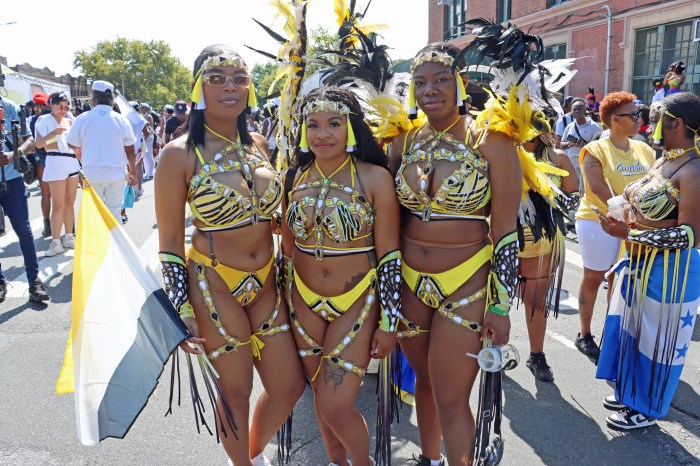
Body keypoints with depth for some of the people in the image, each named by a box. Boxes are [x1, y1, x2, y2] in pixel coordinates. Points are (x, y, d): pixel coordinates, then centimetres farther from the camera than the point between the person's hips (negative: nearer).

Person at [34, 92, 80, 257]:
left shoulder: (69, 122, 15)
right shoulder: (44, 120, -1)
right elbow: (39, 144, -11)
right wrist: (54, 132, -23)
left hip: (73, 163, 6)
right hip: (56, 164, -6)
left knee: (69, 203, 9)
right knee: (58, 205, -7)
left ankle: (68, 237, 17)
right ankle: (56, 242, -2)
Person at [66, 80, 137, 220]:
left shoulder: (82, 119, -3)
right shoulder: (121, 120, -2)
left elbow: (73, 146, 6)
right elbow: (130, 151, 0)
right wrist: (133, 172, 11)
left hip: (92, 174, 0)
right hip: (116, 173, 0)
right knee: (114, 212, 8)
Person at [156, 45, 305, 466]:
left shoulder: (260, 145, 4)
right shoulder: (180, 155, -11)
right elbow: (169, 241, -9)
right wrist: (182, 312, -11)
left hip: (267, 284, 6)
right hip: (215, 286, -5)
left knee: (289, 387, 12)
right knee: (236, 389, 9)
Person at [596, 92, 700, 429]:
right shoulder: (663, 160, 7)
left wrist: (628, 234, -28)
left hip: (668, 272, -8)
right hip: (639, 264, 9)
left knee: (655, 341, 8)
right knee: (632, 331, 20)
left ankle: (646, 409, 28)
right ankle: (631, 393, 39)